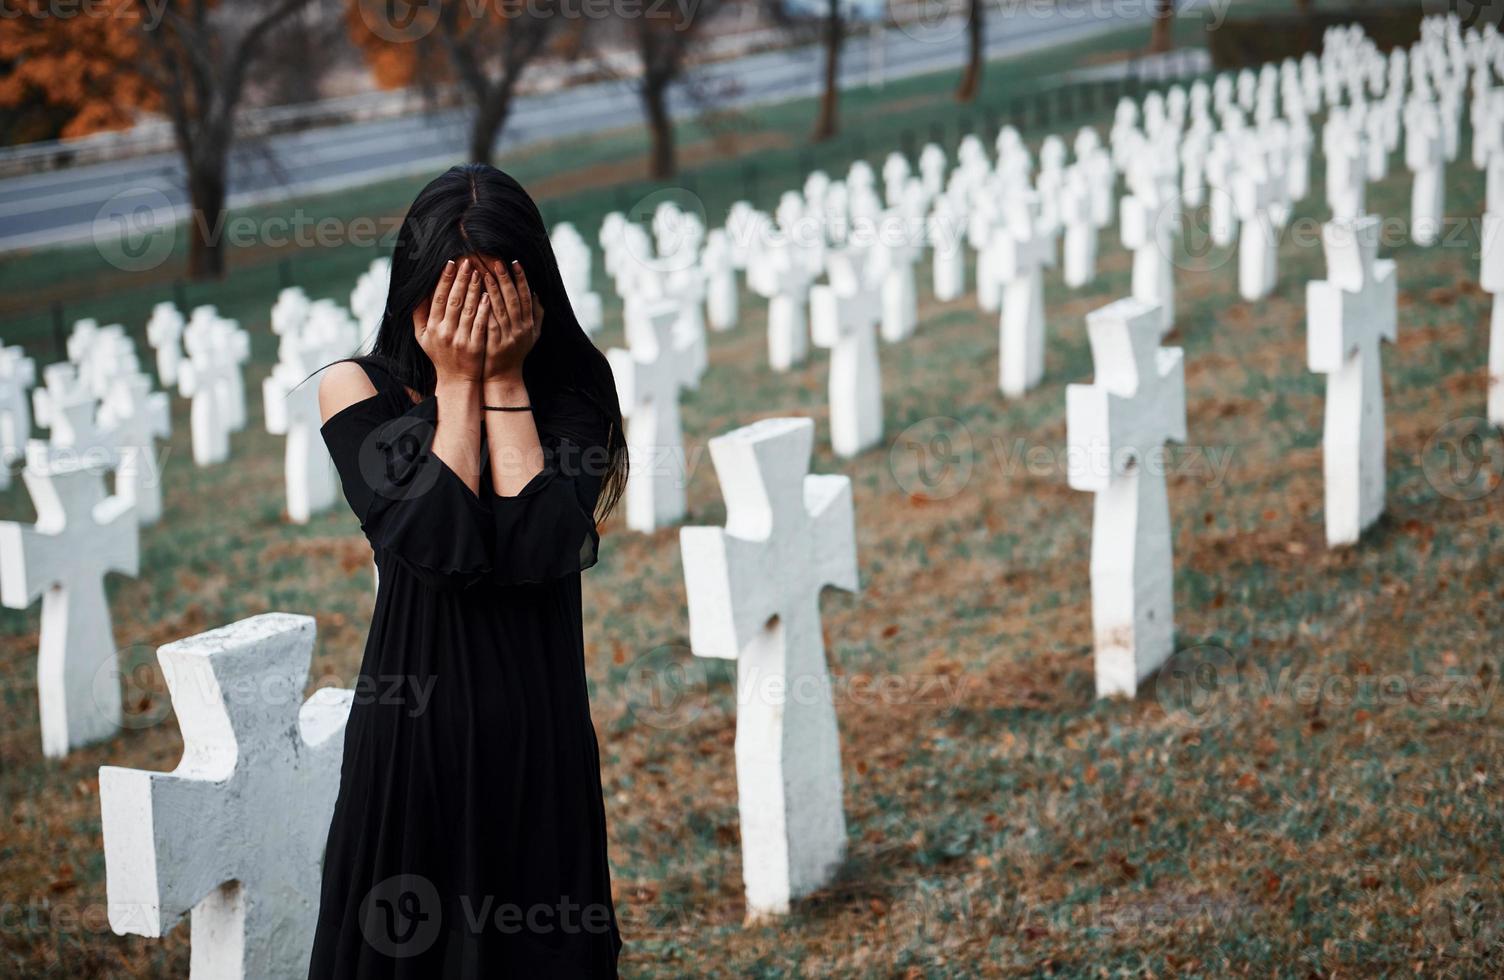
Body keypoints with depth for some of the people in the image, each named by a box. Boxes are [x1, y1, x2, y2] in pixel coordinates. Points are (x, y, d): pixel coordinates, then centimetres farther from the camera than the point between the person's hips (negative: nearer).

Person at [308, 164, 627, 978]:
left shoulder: (569, 391, -1)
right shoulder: (359, 389, -3)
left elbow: (543, 548, -17)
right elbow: (438, 544, -16)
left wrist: (506, 381, -12)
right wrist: (457, 384, -12)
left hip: (539, 727, 1)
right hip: (413, 722, 0)